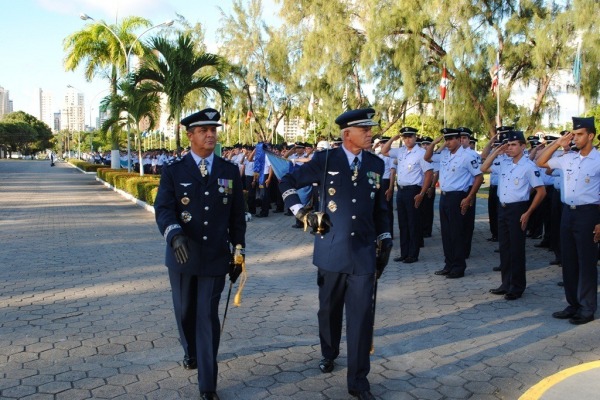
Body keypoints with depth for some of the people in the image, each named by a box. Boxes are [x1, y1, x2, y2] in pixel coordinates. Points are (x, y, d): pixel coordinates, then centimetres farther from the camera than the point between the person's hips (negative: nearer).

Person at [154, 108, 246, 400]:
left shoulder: (230, 171, 2)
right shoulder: (173, 171, -2)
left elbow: (237, 216, 6)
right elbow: (163, 209, -13)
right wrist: (175, 234, -34)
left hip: (215, 258, 0)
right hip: (182, 256, 1)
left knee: (208, 318, -1)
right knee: (185, 312, 18)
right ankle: (190, 351, 48)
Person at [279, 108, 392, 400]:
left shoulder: (376, 164, 5)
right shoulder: (325, 160, -4)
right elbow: (287, 183, 4)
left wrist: (385, 239, 9)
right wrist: (302, 213, -4)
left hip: (364, 252, 1)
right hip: (331, 251, -1)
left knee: (362, 314, -2)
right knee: (329, 309, 16)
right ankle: (328, 354, 43)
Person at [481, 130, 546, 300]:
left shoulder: (529, 166, -11)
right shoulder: (503, 163, 7)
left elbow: (541, 191, -10)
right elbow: (484, 169, 15)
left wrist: (528, 213, -13)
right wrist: (496, 152, 4)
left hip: (517, 209, -6)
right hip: (502, 208, 6)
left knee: (516, 249, 1)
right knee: (504, 247, 12)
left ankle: (517, 287, 13)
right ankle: (506, 283, 24)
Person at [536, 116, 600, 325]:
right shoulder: (567, 158, 8)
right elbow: (541, 163, 17)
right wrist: (557, 143, 6)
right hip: (567, 212, 6)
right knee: (568, 260, 11)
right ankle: (573, 304, 24)